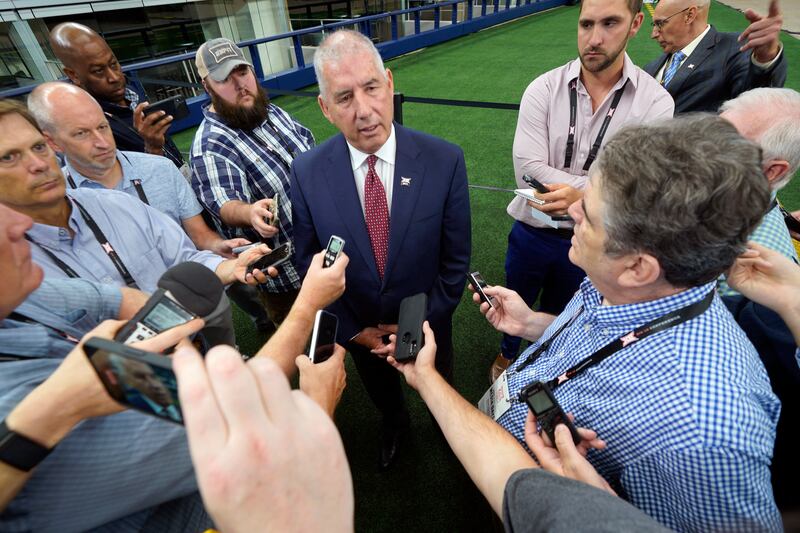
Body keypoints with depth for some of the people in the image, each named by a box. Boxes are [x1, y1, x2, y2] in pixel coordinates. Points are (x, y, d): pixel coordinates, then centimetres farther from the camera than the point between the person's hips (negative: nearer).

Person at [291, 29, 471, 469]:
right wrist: (354, 330, -9)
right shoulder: (306, 173, -19)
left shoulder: (445, 160, -22)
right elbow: (309, 264, -9)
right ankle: (394, 425, 68)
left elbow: (455, 259, -13)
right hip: (357, 329, 1)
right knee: (380, 390, 32)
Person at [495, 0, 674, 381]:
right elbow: (527, 170, -22)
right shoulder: (543, 89, -11)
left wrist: (581, 196, -32)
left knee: (561, 314, 24)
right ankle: (508, 354, 55)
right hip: (532, 231, 0)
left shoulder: (656, 103, -10)